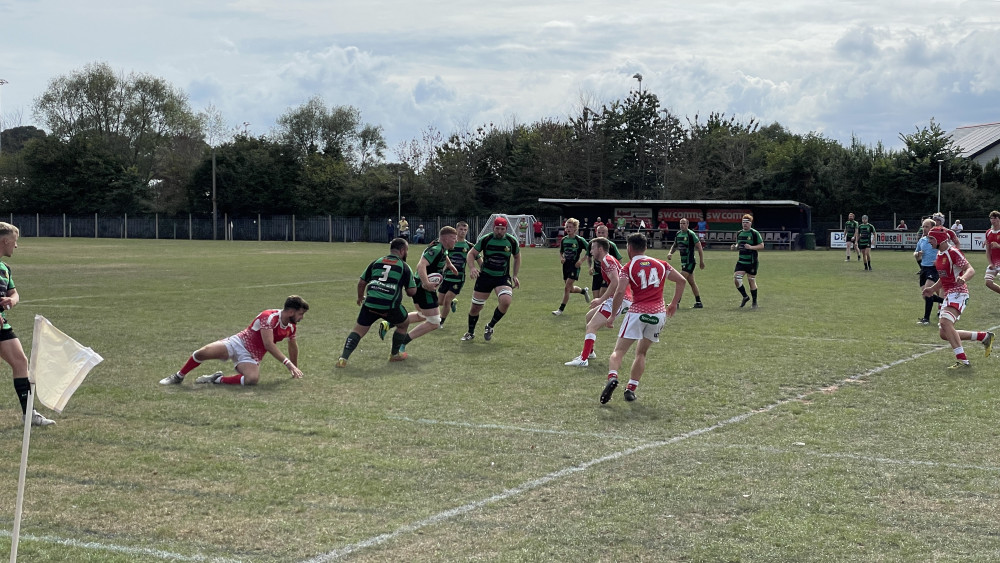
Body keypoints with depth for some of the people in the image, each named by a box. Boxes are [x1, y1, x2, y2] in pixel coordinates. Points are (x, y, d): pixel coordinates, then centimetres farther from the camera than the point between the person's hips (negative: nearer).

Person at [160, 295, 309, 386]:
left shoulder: (292, 327, 2)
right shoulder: (269, 317, -19)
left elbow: (293, 346, 25)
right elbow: (269, 344, -28)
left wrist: (295, 368, 30)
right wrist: (287, 363, -34)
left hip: (251, 357, 4)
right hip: (239, 343, -4)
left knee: (253, 379, -32)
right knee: (204, 352, -25)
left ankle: (218, 379, -12)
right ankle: (178, 377, 2)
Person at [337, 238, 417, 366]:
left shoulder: (376, 262, 17)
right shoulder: (404, 266, 7)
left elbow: (361, 282, 21)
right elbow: (411, 292, 6)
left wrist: (360, 297, 39)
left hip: (370, 303, 3)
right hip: (390, 306, -2)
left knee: (358, 330, 9)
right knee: (404, 324, 25)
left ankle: (343, 358, -7)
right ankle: (394, 354, 33)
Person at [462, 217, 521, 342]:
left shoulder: (512, 241, -4)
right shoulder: (485, 239, -8)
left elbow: (517, 257, 14)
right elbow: (471, 254, -1)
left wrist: (514, 276, 9)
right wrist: (472, 268, -19)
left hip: (503, 277, 0)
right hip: (485, 276, 0)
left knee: (506, 301, -26)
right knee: (475, 307, 3)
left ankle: (490, 327, -1)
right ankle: (471, 333, 30)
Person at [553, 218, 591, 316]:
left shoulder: (579, 240, -10)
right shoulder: (564, 240, 6)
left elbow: (589, 251, -5)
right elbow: (561, 252, 20)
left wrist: (581, 261, -13)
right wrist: (561, 258, -1)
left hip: (575, 267, -6)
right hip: (566, 266, 6)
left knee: (567, 287, -11)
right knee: (570, 289, 14)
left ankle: (561, 309, -4)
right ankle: (584, 290, 44)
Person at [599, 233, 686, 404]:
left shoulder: (628, 268, 0)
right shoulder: (660, 265, 13)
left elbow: (620, 292, -13)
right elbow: (681, 280, 15)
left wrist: (612, 316, -6)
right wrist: (674, 304, 23)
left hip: (637, 313, -4)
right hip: (659, 313, 4)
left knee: (619, 351, -1)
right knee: (641, 353, 17)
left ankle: (612, 377, -28)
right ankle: (631, 388, 9)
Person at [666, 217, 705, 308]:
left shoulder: (691, 234, -13)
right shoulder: (678, 234, 8)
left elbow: (699, 247, -10)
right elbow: (675, 245, 23)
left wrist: (701, 261, -10)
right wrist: (670, 253, 3)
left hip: (689, 262, -8)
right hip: (683, 262, 8)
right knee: (691, 283, 12)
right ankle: (699, 303, 18)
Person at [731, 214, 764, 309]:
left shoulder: (755, 233, -7)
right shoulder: (739, 233, 11)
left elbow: (761, 246, -7)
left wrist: (751, 247, -22)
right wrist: (735, 247, 0)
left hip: (752, 262, -5)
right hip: (741, 261, 5)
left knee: (752, 281, 2)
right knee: (736, 279, -8)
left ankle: (754, 302, 16)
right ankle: (745, 297, 14)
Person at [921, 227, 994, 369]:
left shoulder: (953, 252, -13)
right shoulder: (940, 254, 16)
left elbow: (971, 270, -23)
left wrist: (963, 278, -43)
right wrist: (932, 289, 22)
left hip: (958, 294, -10)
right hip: (949, 295, 10)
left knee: (945, 322, -31)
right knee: (944, 334, 6)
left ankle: (963, 361, -30)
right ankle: (985, 336, 18)